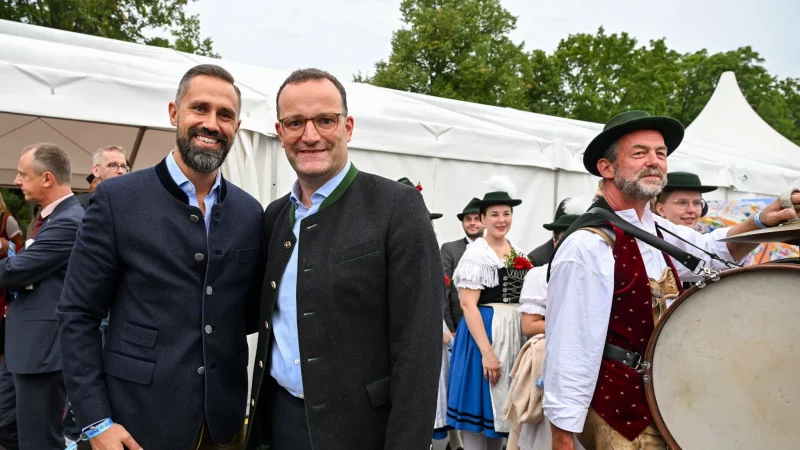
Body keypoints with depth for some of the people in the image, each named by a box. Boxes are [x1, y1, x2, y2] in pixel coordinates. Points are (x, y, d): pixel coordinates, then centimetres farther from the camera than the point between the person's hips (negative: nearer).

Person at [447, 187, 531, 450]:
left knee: (503, 405, 14)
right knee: (480, 404, -1)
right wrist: (486, 351, -22)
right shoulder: (475, 254, -9)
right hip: (484, 331, -7)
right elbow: (468, 305, -16)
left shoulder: (519, 255, 11)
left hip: (516, 333, 7)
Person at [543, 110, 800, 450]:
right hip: (618, 413, -9)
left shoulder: (655, 229, 4)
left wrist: (760, 223, -2)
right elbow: (568, 352, -25)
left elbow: (713, 250, 19)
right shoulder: (588, 246, -24)